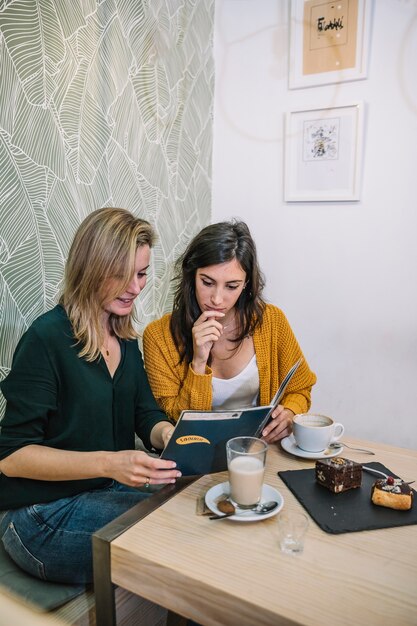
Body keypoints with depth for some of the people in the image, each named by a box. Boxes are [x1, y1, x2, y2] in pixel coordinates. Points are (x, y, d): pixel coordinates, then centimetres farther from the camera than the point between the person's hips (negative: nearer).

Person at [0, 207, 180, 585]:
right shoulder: (47, 338, -19)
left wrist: (168, 433, -18)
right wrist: (108, 463, -29)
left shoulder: (124, 337, 5)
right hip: (42, 517, -7)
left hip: (107, 491, 7)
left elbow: (146, 414, 6)